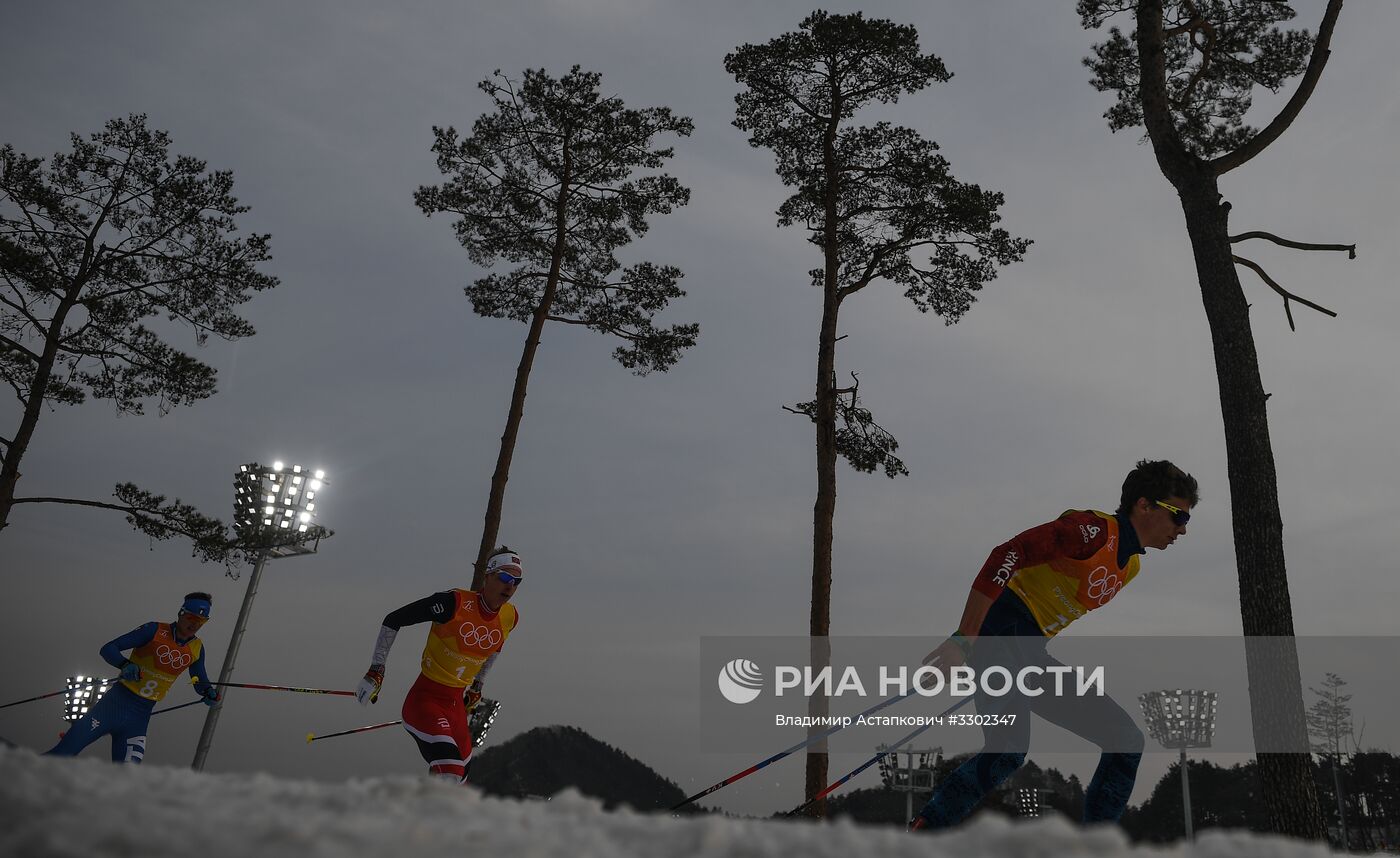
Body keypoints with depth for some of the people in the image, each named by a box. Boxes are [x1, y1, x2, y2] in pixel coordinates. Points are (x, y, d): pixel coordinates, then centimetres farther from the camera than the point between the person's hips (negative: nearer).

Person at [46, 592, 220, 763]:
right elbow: (108, 648, -9)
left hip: (140, 716, 3)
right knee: (65, 751, -8)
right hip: (116, 703, -3)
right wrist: (125, 665, -29)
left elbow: (200, 683, 16)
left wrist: (209, 692, -7)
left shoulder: (197, 648, 4)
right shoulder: (155, 631, -8)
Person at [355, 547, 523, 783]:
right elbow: (392, 620, -11)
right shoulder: (455, 602, -18)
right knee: (449, 772, -27)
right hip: (425, 699, -6)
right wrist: (375, 672, -14)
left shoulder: (510, 618, -2)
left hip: (457, 703, 6)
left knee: (460, 778, 13)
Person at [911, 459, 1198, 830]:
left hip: (1031, 654, 10)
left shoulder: (1131, 565, 21)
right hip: (1002, 635, -10)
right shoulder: (1094, 529, -9)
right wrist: (962, 642, -27)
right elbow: (1007, 556, -21)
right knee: (1010, 745, -30)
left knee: (1127, 742, 7)